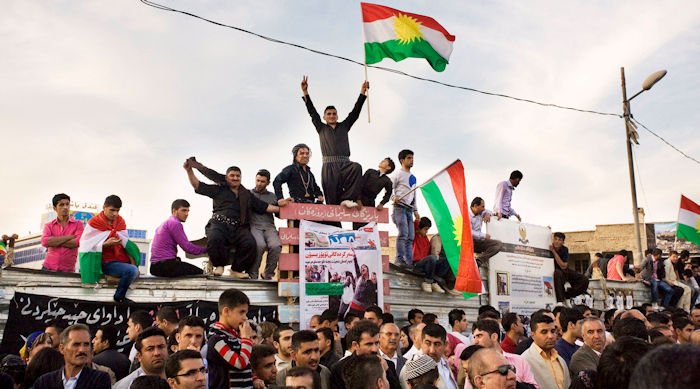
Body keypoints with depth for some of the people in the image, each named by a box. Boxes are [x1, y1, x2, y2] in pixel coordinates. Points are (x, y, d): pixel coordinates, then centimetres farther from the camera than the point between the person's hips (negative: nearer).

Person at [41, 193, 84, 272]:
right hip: (48, 268, 2)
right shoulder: (49, 226, 8)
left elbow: (77, 242, -12)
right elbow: (45, 242, -10)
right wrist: (69, 237, -10)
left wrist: (54, 241, -8)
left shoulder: (78, 224, 3)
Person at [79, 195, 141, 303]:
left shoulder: (120, 221, 6)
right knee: (131, 271, -26)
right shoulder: (94, 223, -9)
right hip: (106, 262, -7)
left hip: (121, 259, 7)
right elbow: (87, 247, -12)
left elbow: (126, 244, 4)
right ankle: (119, 297, -5)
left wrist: (134, 264, -5)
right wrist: (106, 244, -25)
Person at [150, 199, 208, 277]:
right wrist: (206, 249, -6)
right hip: (166, 264, -10)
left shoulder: (165, 223, 22)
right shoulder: (175, 223, -8)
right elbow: (187, 247, -14)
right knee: (199, 273, -10)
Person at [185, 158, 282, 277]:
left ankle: (236, 269, -6)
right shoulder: (219, 190, 19)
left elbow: (265, 207, 19)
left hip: (239, 227, 2)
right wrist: (189, 171, 3)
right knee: (214, 238, -36)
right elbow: (197, 186, 14)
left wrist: (281, 208, 8)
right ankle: (219, 265, -7)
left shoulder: (247, 195, 24)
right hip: (219, 223, -2)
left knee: (250, 243, -28)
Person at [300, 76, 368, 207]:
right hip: (329, 166, 0)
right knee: (333, 200, -9)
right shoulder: (321, 128, 19)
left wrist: (362, 93, 7)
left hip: (344, 163, 1)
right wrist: (305, 93, 2)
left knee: (356, 167, -33)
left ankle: (347, 199, -29)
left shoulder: (344, 126, 22)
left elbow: (355, 112, 15)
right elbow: (312, 113, 11)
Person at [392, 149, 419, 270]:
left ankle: (409, 262, 7)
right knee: (403, 233, -18)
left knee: (410, 236, 4)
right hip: (400, 207, -7)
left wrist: (415, 210, 20)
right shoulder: (398, 174, 0)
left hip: (409, 208, 7)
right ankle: (400, 259, -17)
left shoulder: (413, 177, 21)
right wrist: (394, 198, -26)